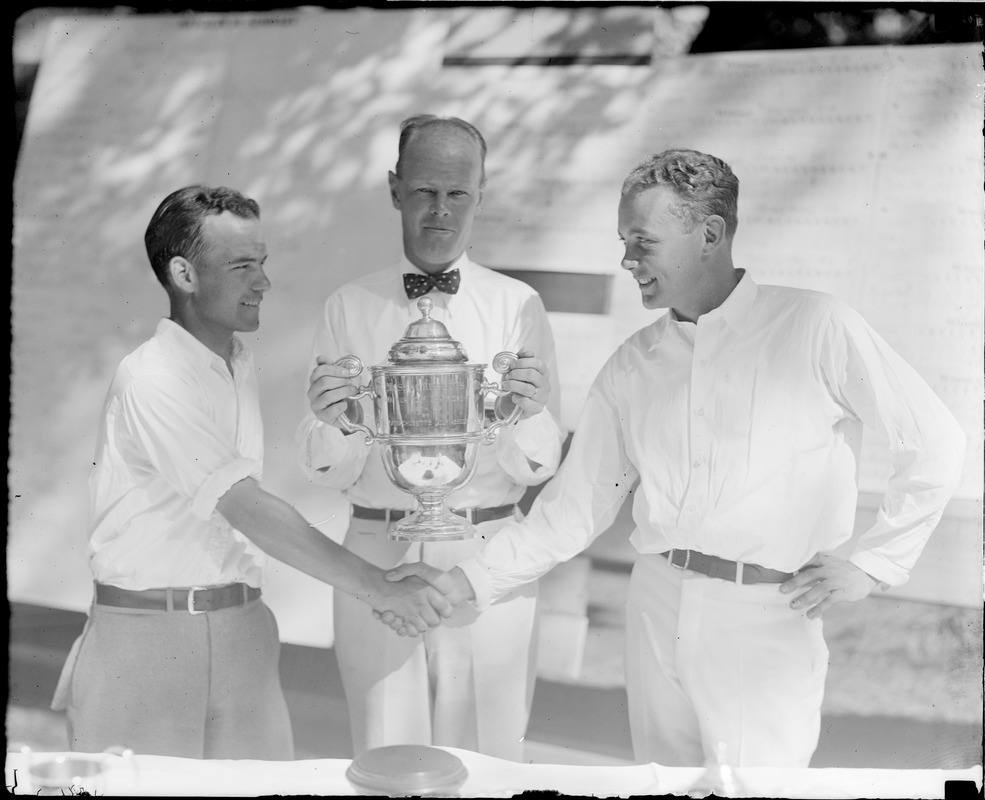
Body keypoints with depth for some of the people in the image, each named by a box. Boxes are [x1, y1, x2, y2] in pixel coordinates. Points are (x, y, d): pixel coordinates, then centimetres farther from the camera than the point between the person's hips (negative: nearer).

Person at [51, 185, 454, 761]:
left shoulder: (240, 365, 11)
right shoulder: (152, 380, -17)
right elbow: (251, 511, -25)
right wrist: (381, 590, -28)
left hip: (242, 632, 7)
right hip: (149, 639, -7)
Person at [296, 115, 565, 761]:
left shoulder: (517, 305, 2)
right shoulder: (349, 307, 4)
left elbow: (542, 466, -2)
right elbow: (331, 474, 3)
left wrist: (526, 414, -21)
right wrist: (333, 422, -17)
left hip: (489, 559, 0)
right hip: (377, 557, 1)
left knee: (489, 757, 8)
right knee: (384, 761, 9)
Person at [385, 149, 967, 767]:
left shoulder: (813, 328, -5)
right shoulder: (632, 367, 8)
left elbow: (936, 444, -1)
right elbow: (578, 505, 8)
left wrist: (870, 563, -4)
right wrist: (469, 582, -1)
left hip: (767, 623, -4)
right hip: (657, 609, 5)